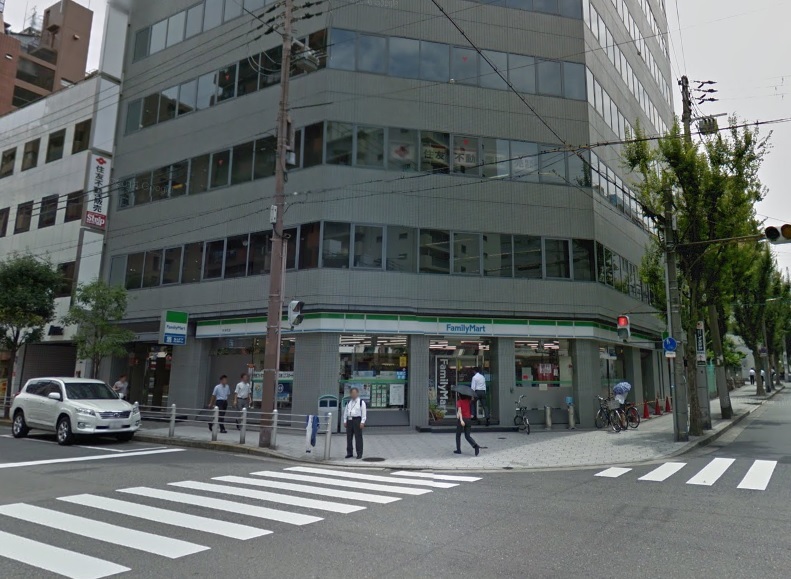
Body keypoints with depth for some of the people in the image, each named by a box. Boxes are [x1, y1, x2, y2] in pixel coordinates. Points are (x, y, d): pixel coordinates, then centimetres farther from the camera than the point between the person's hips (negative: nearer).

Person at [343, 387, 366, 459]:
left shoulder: (361, 402, -2)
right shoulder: (349, 402, 15)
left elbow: (364, 413, -6)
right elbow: (345, 412, 18)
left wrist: (362, 422, -13)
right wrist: (345, 421, 9)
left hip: (357, 420, -5)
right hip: (349, 420, 5)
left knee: (358, 437, -3)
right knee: (349, 437, 9)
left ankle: (359, 453, 5)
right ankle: (349, 453, 19)